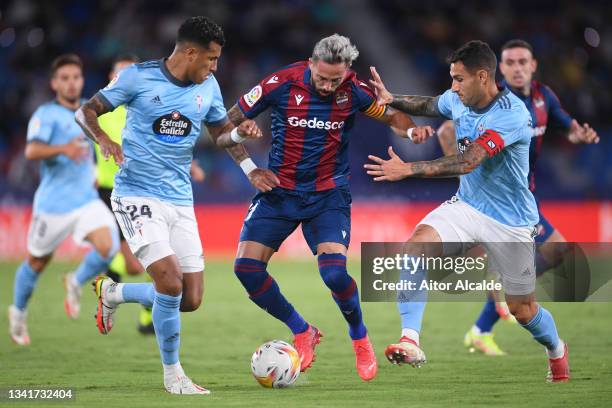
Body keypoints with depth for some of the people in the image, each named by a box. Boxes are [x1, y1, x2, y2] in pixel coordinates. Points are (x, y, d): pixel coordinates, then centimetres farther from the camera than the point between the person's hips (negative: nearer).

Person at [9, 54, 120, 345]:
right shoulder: (46, 114, -12)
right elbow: (32, 151, -29)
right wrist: (63, 149, -45)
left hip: (87, 199, 4)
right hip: (53, 204, -4)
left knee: (108, 246, -20)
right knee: (37, 262, 11)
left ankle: (76, 283, 8)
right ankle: (18, 311, 37)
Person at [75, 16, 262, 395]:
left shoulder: (208, 87, 6)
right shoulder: (138, 77, -8)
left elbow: (221, 133, 19)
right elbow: (85, 111, -3)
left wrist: (240, 132, -5)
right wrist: (103, 138, -24)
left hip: (181, 200, 6)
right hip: (138, 196, -6)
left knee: (191, 301, 3)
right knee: (171, 283, -20)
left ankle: (113, 292, 29)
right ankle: (173, 374, -1)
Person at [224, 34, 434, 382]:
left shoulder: (354, 91, -9)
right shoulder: (281, 84, -13)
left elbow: (392, 116, 7)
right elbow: (229, 122, -1)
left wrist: (412, 130, -15)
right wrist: (250, 168, -7)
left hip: (328, 195, -1)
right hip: (278, 192, 1)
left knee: (334, 271, -22)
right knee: (247, 267, -12)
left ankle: (360, 338, 8)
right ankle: (303, 333, 10)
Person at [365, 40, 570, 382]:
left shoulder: (512, 114, -27)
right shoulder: (458, 100, -5)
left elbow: (467, 162, -37)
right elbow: (428, 105, 20)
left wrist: (408, 169, -42)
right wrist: (392, 99, 1)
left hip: (510, 222, -5)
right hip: (466, 206, 5)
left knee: (522, 310, 8)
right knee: (415, 247, -24)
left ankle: (557, 350, 42)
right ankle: (410, 342, -29)